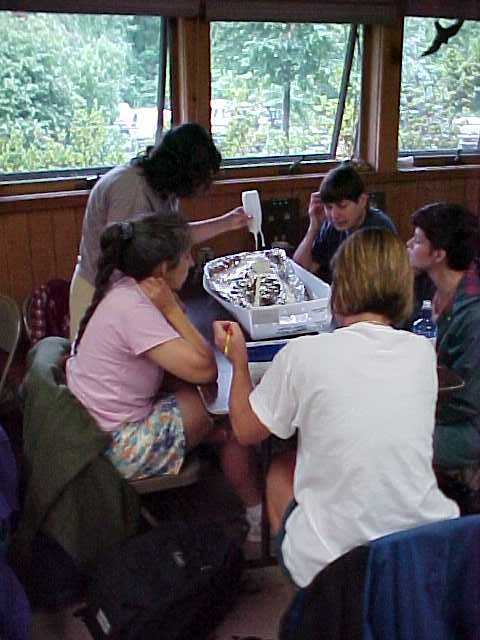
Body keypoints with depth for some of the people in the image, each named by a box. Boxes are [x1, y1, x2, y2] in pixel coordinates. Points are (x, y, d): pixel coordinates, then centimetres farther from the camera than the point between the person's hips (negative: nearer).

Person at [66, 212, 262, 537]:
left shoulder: (125, 290, -1)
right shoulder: (134, 311, -29)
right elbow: (204, 368, -29)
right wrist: (171, 308, -21)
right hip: (118, 447, -9)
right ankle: (258, 516, 17)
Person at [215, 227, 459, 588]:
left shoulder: (303, 354, -14)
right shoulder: (423, 351, -3)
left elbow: (246, 431, 2)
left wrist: (238, 360, 17)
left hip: (331, 562, -4)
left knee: (280, 469, 23)